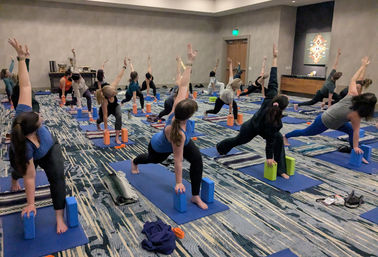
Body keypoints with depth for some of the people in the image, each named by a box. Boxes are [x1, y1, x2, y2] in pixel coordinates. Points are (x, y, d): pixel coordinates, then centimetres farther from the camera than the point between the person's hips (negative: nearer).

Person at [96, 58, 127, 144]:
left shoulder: (112, 88, -35)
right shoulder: (104, 101, -45)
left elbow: (119, 77, -26)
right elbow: (105, 116, -39)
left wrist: (124, 66, -26)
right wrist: (106, 129, -34)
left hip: (115, 106, 3)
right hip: (106, 109, -3)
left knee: (119, 116, -29)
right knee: (101, 119, 29)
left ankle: (117, 138, -26)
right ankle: (97, 124, 71)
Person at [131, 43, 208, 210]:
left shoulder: (177, 108, -35)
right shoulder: (178, 134, -48)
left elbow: (183, 86, -31)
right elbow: (178, 159, -39)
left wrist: (190, 63, -32)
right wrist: (179, 182, -28)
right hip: (160, 149, -5)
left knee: (197, 159, -18)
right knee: (152, 160, 31)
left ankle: (196, 196, -2)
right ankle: (134, 162, 70)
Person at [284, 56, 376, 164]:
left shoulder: (353, 94, -14)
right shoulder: (356, 115, -28)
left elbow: (353, 80, -1)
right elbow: (356, 131, -20)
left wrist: (363, 66, 8)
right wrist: (355, 147, -11)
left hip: (327, 114, 8)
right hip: (324, 124, -8)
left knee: (350, 130, 7)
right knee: (305, 132, 13)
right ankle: (286, 136, 32)